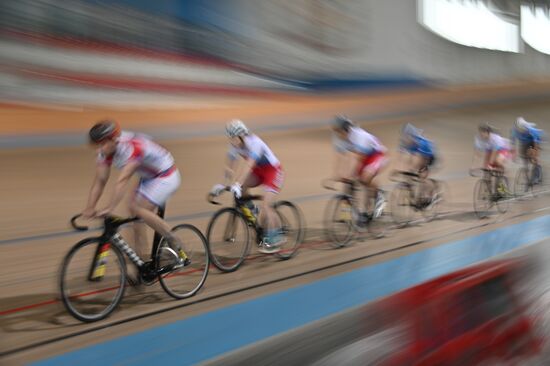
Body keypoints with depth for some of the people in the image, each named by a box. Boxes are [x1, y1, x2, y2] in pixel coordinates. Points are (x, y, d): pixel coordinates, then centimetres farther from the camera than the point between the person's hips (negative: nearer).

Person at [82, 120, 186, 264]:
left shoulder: (131, 147, -34)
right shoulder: (105, 152, -10)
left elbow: (122, 181, -42)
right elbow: (99, 181, -11)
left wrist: (109, 208, -47)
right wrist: (89, 208, -21)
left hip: (166, 176, -8)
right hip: (147, 178, 8)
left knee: (137, 209, -22)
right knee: (137, 217, 1)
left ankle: (175, 244, -10)